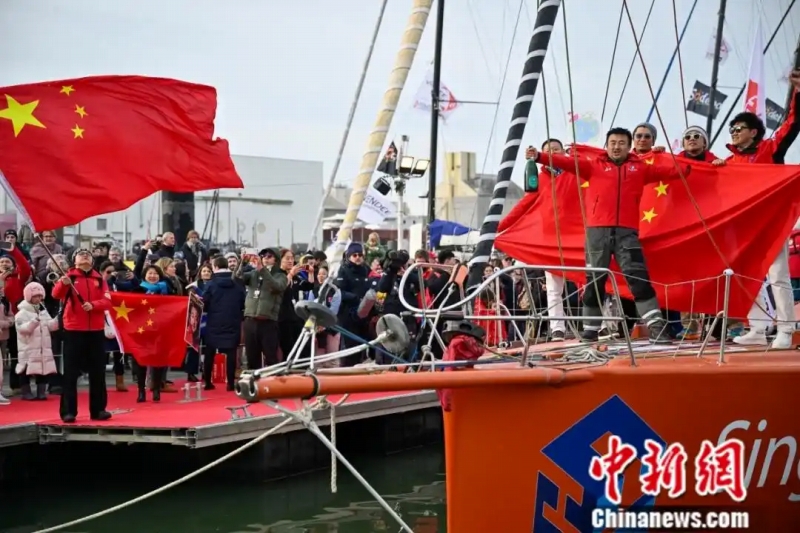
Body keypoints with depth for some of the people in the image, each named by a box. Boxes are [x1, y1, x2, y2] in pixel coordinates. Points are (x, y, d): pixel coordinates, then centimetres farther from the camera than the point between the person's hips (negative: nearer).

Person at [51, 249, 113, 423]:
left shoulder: (99, 279, 10)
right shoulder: (69, 277, 1)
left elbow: (107, 301, 1)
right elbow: (56, 294, -15)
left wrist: (93, 305, -18)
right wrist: (63, 284, -36)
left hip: (96, 330, 3)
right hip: (73, 330, -3)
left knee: (98, 372, 7)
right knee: (71, 372, -3)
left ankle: (98, 409, 15)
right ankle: (68, 411, -1)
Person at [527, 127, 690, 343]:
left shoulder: (640, 168, 16)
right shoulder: (594, 165, 11)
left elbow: (666, 172, 15)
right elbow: (568, 162, 1)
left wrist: (688, 168, 5)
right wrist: (540, 157, -10)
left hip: (627, 232, 0)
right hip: (597, 230, 0)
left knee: (639, 277, -7)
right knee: (594, 280, 4)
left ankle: (656, 326, -8)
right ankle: (590, 329, 12)